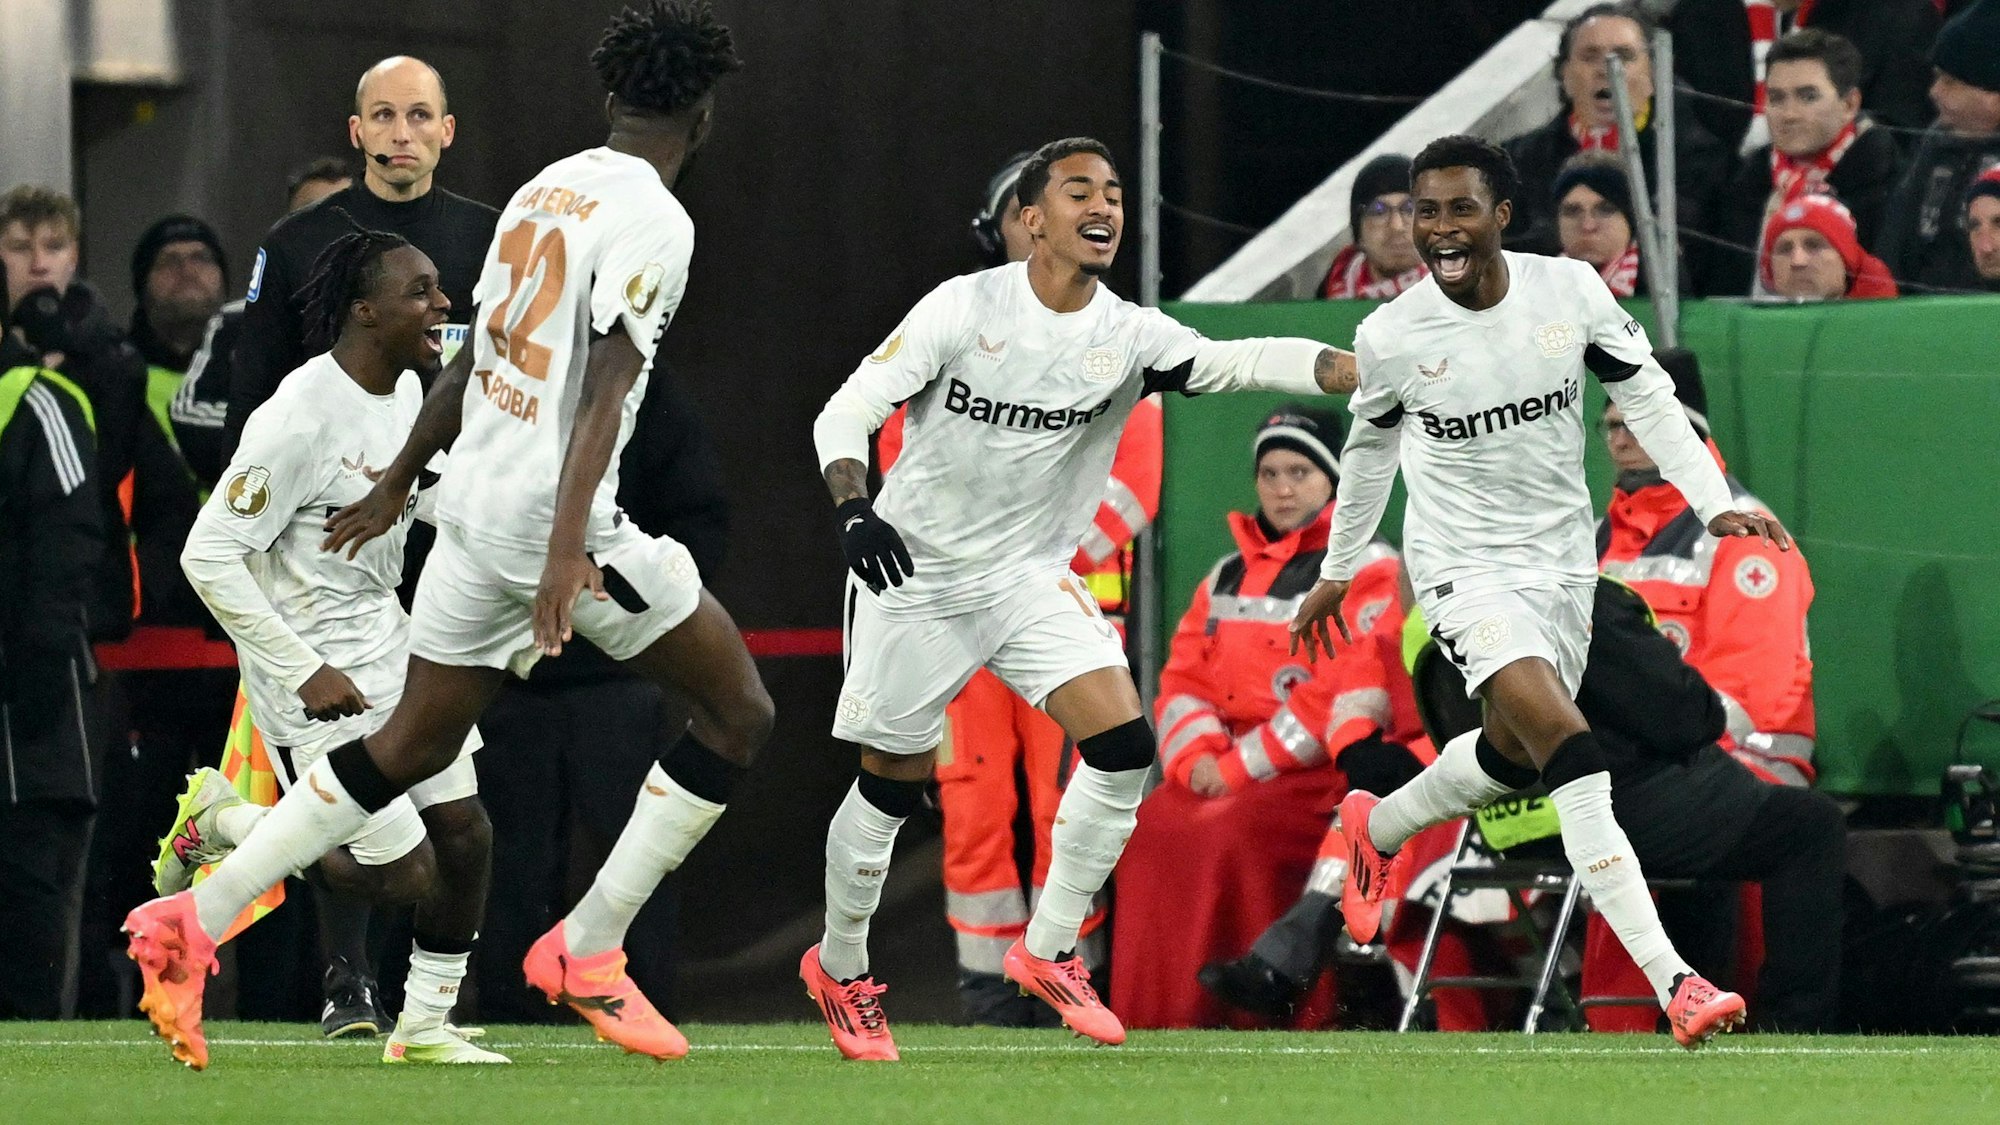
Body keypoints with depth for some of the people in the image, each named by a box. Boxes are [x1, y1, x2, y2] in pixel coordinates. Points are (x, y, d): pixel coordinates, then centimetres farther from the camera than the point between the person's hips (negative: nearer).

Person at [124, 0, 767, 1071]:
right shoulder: (652, 221, -12)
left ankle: (194, 922, 9)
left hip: (474, 501, 8)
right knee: (738, 713, 3)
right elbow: (606, 389, -23)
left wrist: (398, 480, 34)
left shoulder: (544, 189, 13)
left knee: (414, 744, 16)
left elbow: (474, 357, 24)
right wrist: (567, 545, -31)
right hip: (552, 508, -8)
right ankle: (586, 952, 3)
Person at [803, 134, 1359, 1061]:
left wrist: (1370, 372, -34)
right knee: (892, 787, 4)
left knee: (1122, 744, -15)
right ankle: (840, 969, 28)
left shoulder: (1128, 336, -5)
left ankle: (1049, 950, 1)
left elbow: (1243, 361, -18)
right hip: (915, 573, -3)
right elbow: (849, 410, -12)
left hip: (1032, 578, 3)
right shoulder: (965, 307, -12)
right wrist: (854, 510, -31)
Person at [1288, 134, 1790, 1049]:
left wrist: (1716, 502, -6)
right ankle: (1672, 982, -27)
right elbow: (1370, 449, 6)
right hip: (1465, 563, -4)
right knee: (1568, 743, -22)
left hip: (1561, 558, 4)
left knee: (1511, 755, 18)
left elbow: (1645, 396, 2)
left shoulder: (1571, 291, -10)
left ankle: (1376, 828, 51)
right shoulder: (1391, 338, -12)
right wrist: (1336, 573, 17)